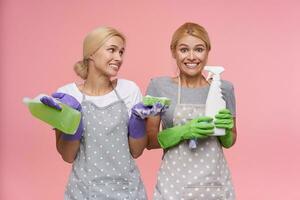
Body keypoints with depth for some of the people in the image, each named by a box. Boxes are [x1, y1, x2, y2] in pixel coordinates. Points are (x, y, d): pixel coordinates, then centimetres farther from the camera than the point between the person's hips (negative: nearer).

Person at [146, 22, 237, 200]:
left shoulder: (224, 88, -1)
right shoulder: (159, 87, -6)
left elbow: (229, 142, 8)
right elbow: (149, 140, -5)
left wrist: (226, 130, -13)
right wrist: (183, 131, -19)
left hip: (215, 182, 2)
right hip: (175, 182, -2)